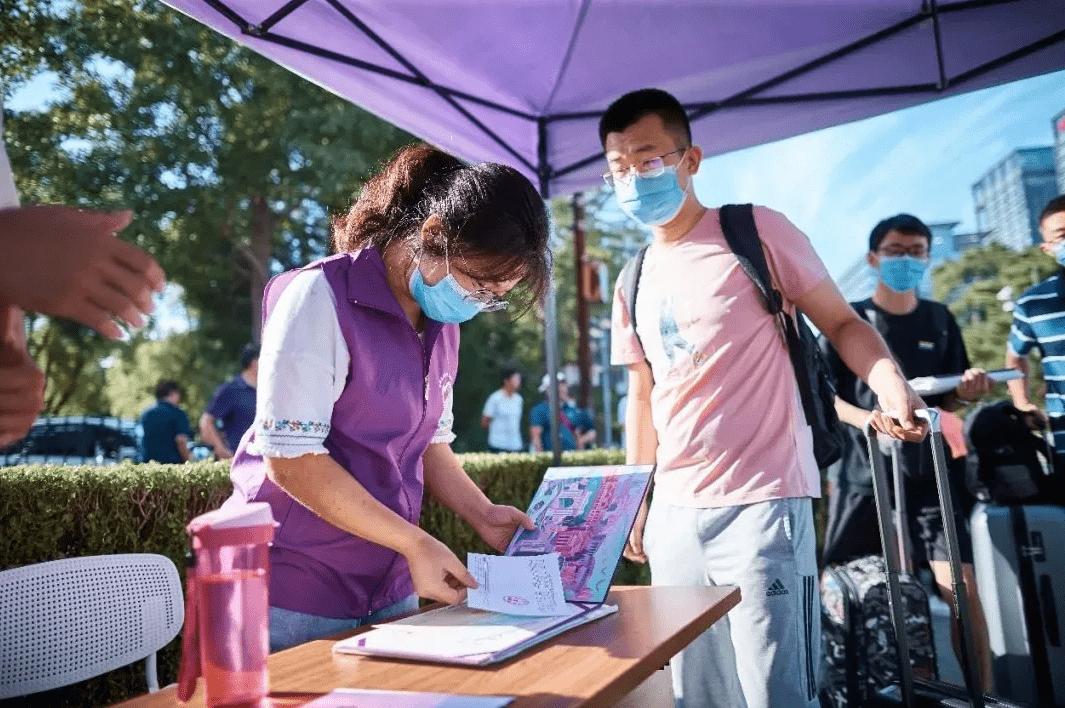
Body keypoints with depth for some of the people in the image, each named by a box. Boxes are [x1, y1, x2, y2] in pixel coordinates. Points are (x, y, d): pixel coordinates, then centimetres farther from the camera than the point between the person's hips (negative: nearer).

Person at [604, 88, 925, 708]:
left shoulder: (756, 232, -4)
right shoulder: (632, 283, 12)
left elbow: (842, 322, -3)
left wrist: (891, 384, -23)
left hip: (761, 505, -6)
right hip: (674, 515, 6)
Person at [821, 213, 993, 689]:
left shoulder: (939, 320, 10)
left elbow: (947, 401, 15)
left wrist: (968, 391, -8)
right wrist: (866, 419, -23)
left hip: (926, 474, 2)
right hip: (863, 475, -2)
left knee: (963, 588, -7)